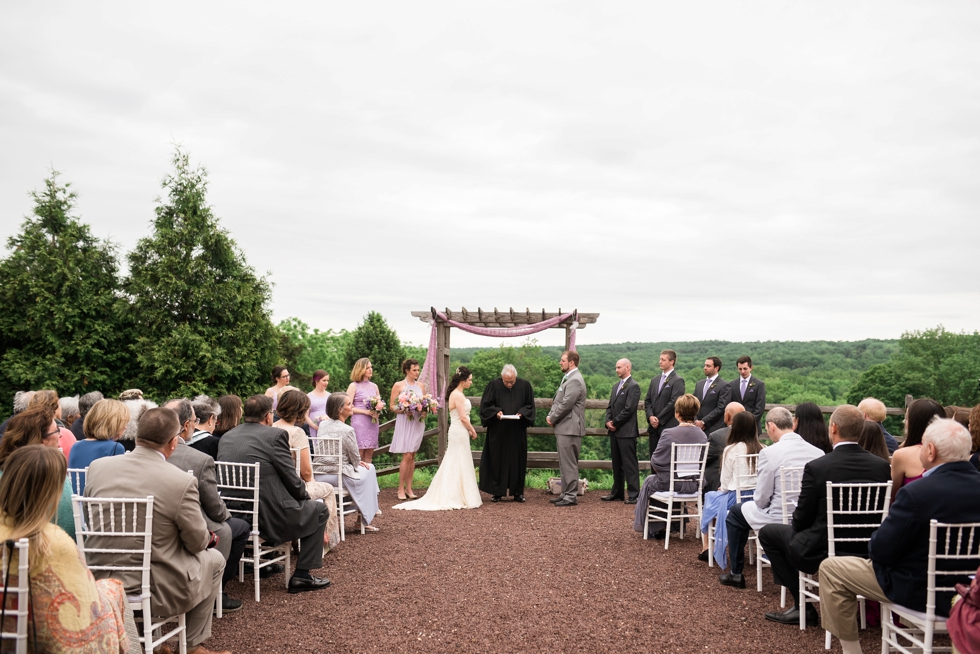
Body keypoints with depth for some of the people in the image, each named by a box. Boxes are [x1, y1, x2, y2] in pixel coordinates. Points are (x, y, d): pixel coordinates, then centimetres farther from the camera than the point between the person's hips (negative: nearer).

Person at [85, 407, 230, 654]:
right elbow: (198, 543, -9)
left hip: (100, 581, 6)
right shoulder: (182, 481, -21)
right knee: (214, 559, 22)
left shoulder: (98, 466, -6)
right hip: (155, 589, -5)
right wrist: (210, 536, 14)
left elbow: (89, 520, 10)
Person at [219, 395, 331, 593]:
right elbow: (291, 479, -10)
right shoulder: (275, 435, -11)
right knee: (320, 510, 16)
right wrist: (305, 495, 11)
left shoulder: (226, 437, 8)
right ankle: (302, 575, 13)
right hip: (268, 517, -8)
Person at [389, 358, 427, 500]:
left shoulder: (421, 385, 10)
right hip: (404, 423, -4)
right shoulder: (398, 385, -2)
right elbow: (392, 405, -3)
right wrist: (404, 411, -18)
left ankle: (409, 488, 12)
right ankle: (401, 489, 0)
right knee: (407, 456, -9)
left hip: (418, 422, 4)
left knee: (412, 456, 7)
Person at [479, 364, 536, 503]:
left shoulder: (525, 385, -1)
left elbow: (530, 405, 7)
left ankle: (517, 491, 15)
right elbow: (485, 405, 1)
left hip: (517, 432, 1)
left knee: (517, 460, 6)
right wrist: (496, 412, -16)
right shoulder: (493, 386, -4)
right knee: (497, 460, 3)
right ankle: (497, 491, 11)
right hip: (498, 431, -1)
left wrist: (521, 413, -11)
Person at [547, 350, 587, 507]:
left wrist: (552, 418, -10)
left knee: (569, 464, -6)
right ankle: (565, 493, 23)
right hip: (564, 428, 11)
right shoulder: (568, 378, 18)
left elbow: (566, 404, -21)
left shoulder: (575, 380, -16)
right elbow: (558, 401, 19)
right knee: (565, 464, 16)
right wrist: (550, 415, 3)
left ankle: (571, 496, -1)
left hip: (570, 429, -11)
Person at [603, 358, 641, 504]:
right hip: (614, 431, 9)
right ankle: (617, 492, 21)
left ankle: (633, 494, -1)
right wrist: (608, 421, 0)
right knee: (617, 464, 13)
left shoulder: (633, 386, -9)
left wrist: (615, 422, -11)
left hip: (626, 431, -8)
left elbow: (628, 409, -16)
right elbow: (610, 406, 17)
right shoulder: (616, 386, 18)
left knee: (630, 464, -5)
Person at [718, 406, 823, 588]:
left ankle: (736, 574, 26)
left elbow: (761, 499, -13)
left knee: (736, 512, 19)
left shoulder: (769, 453, -17)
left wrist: (759, 501, 11)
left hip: (780, 520, -6)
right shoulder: (818, 452, -2)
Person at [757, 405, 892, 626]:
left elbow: (801, 520, -10)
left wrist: (797, 526, 14)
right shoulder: (882, 466, -6)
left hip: (820, 553, -6)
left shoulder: (816, 467, -19)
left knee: (768, 533, 17)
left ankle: (802, 606, 15)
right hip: (868, 553, 6)